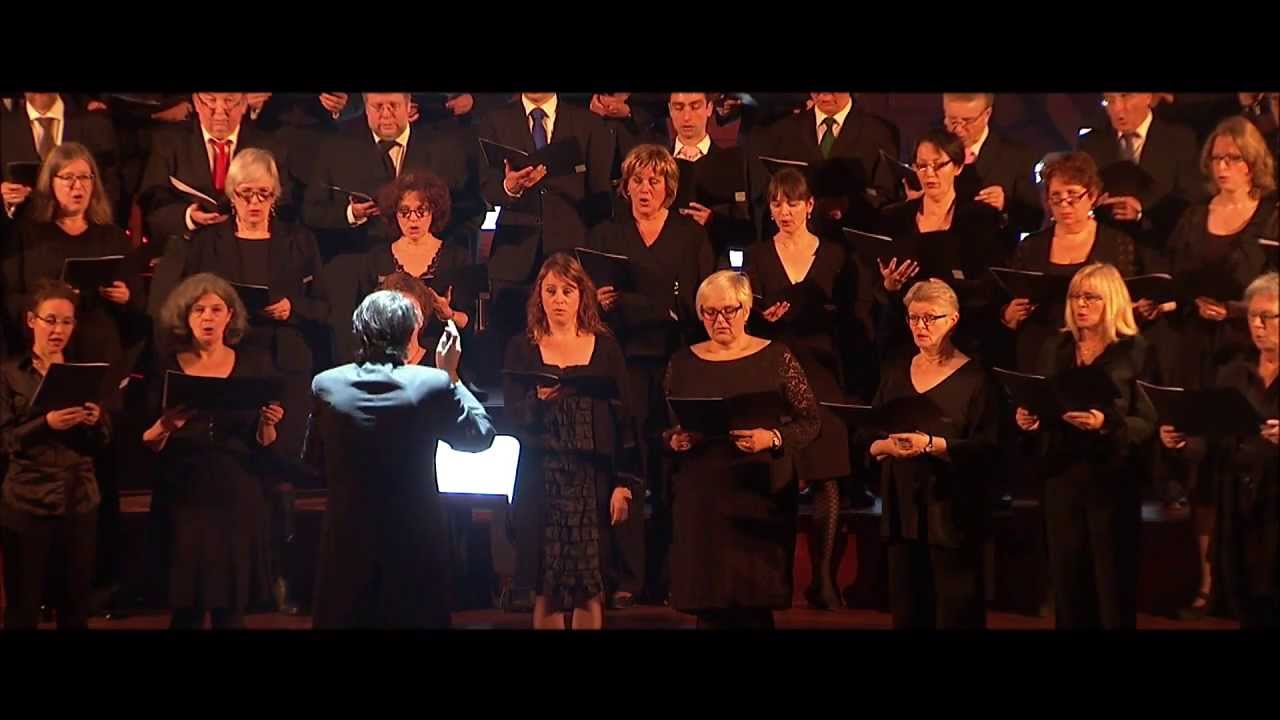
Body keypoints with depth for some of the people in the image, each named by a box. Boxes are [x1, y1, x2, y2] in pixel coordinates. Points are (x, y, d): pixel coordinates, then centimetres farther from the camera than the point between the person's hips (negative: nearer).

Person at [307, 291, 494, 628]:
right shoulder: (432, 385, -13)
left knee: (346, 618, 14)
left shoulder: (326, 384, -7)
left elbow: (314, 457, 7)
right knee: (418, 618, 12)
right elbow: (481, 436, 1)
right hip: (415, 544, -1)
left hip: (348, 544, 1)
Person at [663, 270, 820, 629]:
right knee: (708, 605, 2)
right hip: (701, 500, 2)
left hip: (760, 497, -2)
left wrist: (773, 439, -18)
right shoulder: (683, 362, 9)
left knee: (754, 607, -4)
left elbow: (810, 421, -1)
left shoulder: (776, 357, 1)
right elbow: (663, 426, 14)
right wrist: (674, 440, -8)